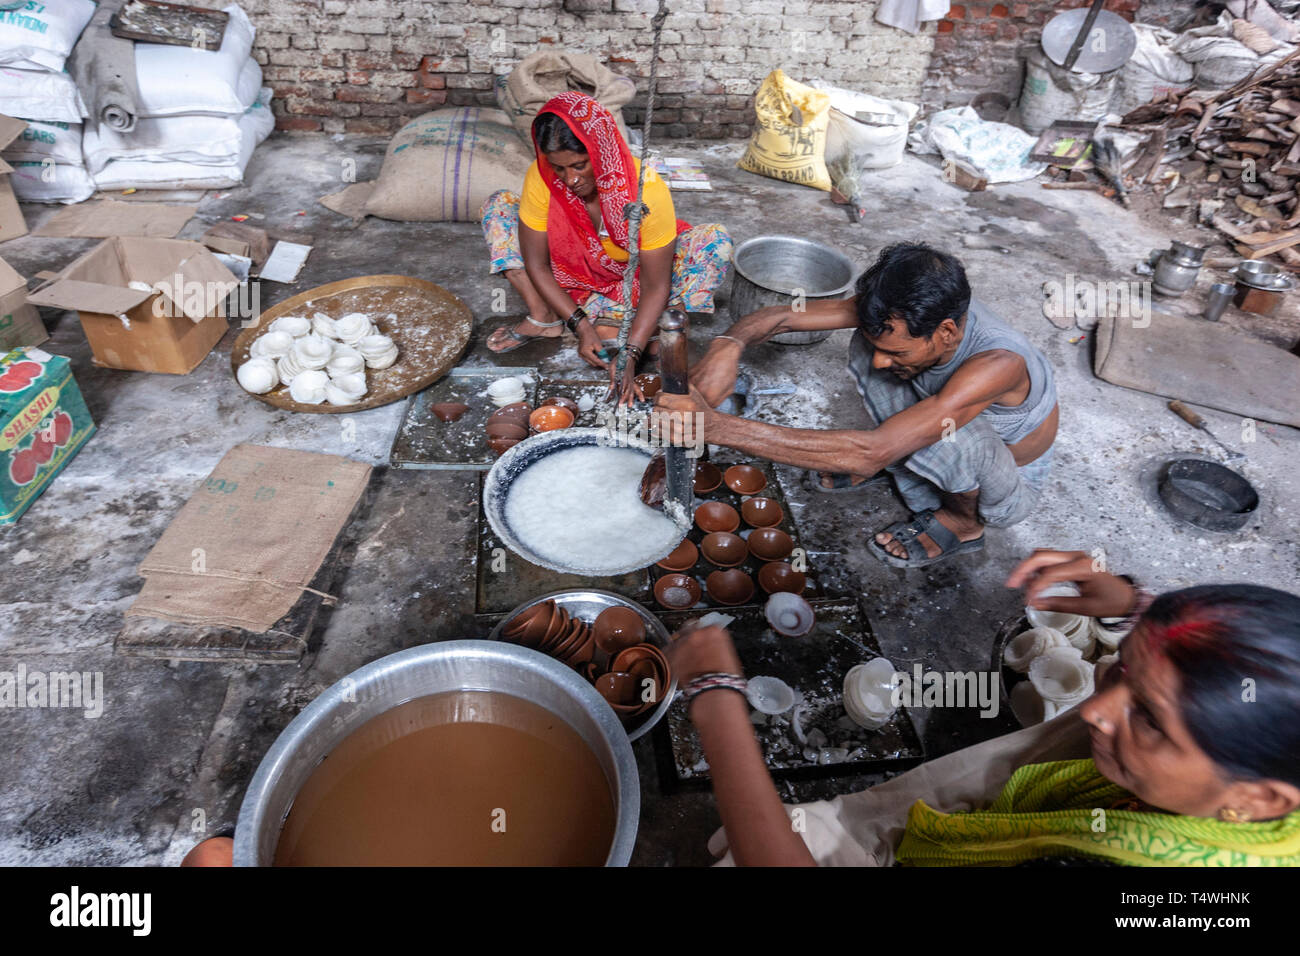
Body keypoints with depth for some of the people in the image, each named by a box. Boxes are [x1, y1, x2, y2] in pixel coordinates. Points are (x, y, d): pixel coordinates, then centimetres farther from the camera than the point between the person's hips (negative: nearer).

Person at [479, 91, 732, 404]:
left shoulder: (646, 189, -31)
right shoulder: (540, 178, -23)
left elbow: (655, 286, -28)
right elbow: (537, 265, -17)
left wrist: (630, 354, -39)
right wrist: (580, 325, -26)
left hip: (633, 278, -2)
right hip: (576, 273, 3)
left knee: (715, 241, -27)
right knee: (499, 206, -12)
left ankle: (612, 318, -29)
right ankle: (543, 318, -15)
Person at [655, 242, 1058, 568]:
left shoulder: (996, 363, -42)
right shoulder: (905, 313, -24)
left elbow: (870, 453, -50)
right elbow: (783, 315, -22)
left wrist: (714, 426, -54)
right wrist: (728, 344, -47)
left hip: (1011, 488, -5)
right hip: (955, 452, 5)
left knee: (946, 425, -40)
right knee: (865, 342, -15)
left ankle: (964, 520, -7)